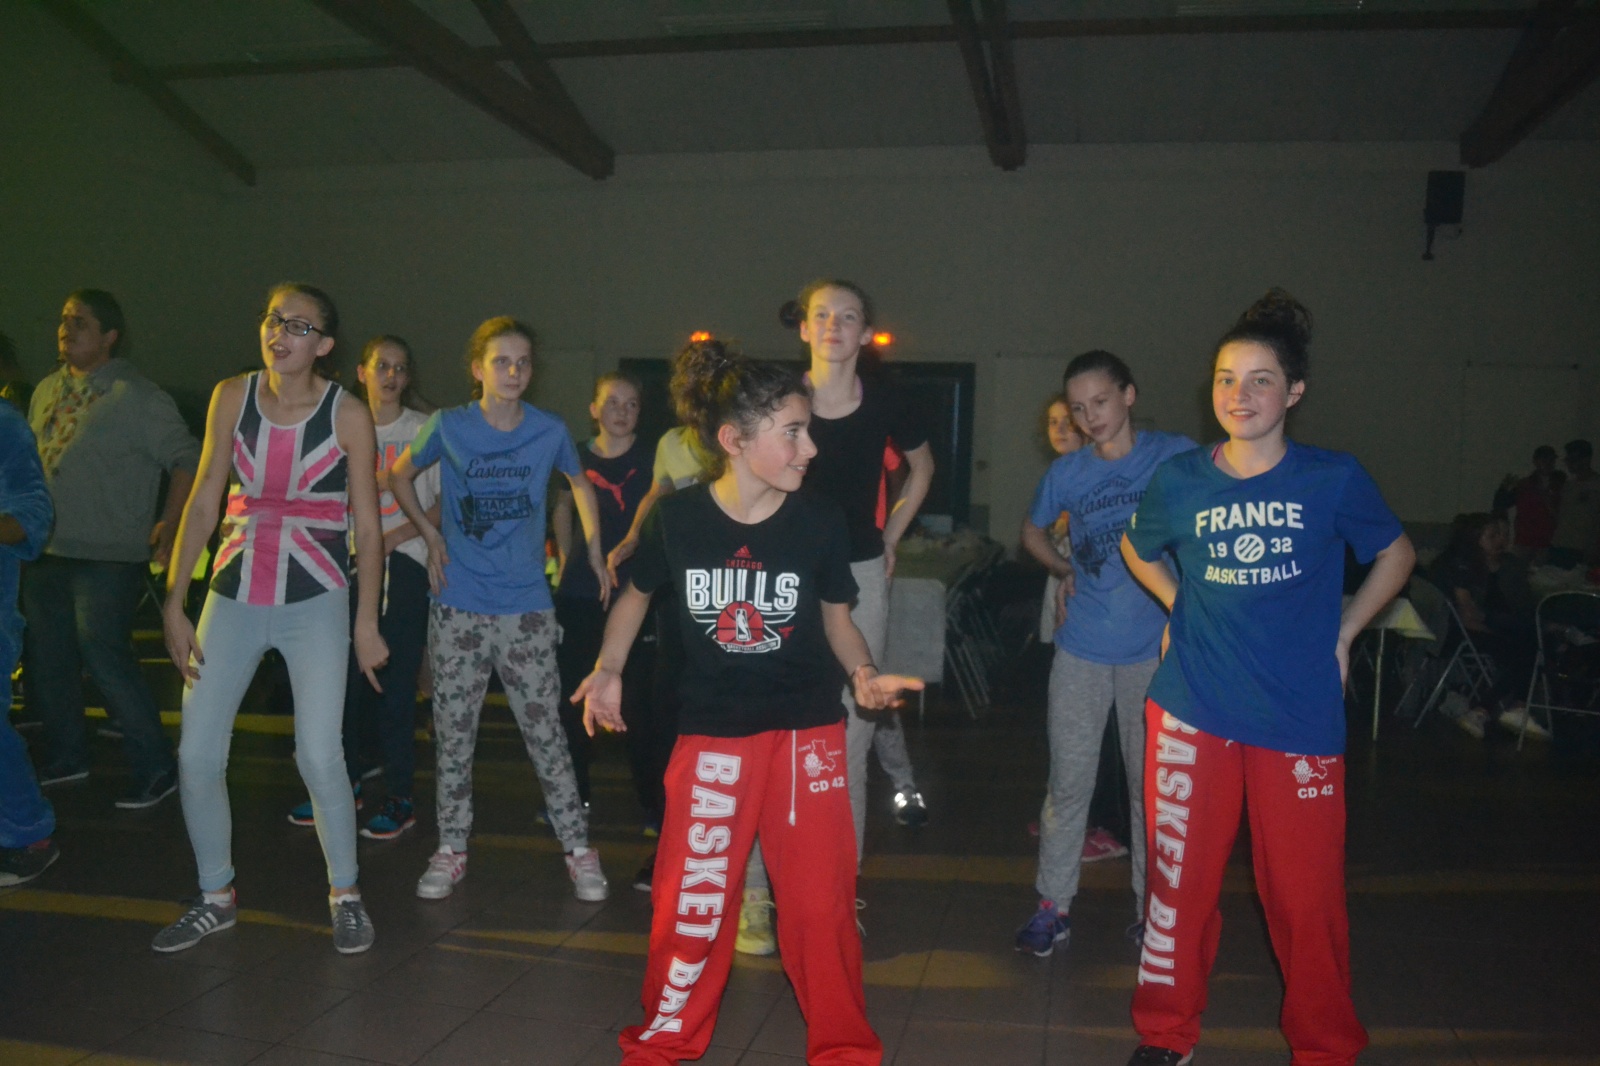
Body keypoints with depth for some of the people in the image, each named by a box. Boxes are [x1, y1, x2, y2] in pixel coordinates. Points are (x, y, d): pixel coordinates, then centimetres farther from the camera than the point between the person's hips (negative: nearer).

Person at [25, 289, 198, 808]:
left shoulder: (137, 396, -10)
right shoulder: (47, 390, 12)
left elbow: (186, 458, -12)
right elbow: (30, 459, 20)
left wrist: (170, 525, -19)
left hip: (107, 556, -8)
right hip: (46, 552, 8)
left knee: (105, 659, -9)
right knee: (47, 659, 15)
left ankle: (156, 769, 4)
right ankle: (65, 758, 33)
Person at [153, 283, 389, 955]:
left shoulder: (348, 414, -6)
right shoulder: (232, 397, 1)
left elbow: (367, 523, -3)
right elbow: (204, 502, 3)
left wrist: (366, 621, -4)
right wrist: (174, 603, 1)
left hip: (316, 603, -3)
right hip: (235, 596, 3)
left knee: (319, 756, -10)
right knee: (196, 755, 3)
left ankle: (345, 893, 14)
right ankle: (217, 897, 25)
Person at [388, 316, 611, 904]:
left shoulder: (550, 431, 0)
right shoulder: (449, 426, -2)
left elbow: (580, 484, 18)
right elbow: (399, 475, 14)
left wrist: (595, 554, 11)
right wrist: (431, 535, 2)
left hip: (526, 607, 0)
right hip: (458, 607, 1)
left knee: (545, 732, 1)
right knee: (452, 733, 8)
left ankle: (578, 849, 12)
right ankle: (451, 850, 22)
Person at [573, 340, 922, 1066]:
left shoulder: (820, 520, -11)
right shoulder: (677, 518, -11)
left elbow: (836, 616, 4)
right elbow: (636, 594, 9)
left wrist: (864, 673, -13)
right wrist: (609, 670, 1)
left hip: (807, 731, 0)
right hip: (711, 734, 0)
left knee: (820, 901, 4)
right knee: (690, 895, 8)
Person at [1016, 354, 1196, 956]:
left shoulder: (1175, 456, -4)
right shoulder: (1066, 473, 4)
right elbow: (1033, 531, 21)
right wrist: (1065, 569, 4)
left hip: (1154, 648, -1)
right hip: (1082, 648, 2)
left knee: (1151, 782, 9)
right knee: (1068, 781, 6)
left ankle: (1153, 906, 25)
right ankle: (1054, 903, 18)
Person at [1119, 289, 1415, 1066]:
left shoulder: (1333, 479, -5)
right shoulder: (1179, 480, -1)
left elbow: (1395, 555, 12)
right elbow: (1138, 549, 20)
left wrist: (1343, 632, 5)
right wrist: (1181, 608, 8)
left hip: (1300, 717, -1)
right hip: (1192, 712, 1)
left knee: (1305, 895, 6)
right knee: (1180, 882, 9)